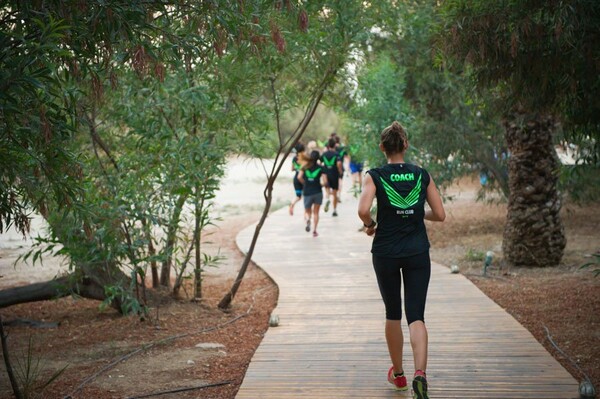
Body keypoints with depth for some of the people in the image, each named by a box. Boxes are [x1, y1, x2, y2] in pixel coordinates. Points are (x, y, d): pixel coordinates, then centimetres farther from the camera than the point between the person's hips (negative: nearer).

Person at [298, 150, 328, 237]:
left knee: (307, 212, 16)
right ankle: (314, 231, 6)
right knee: (316, 213, 14)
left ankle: (307, 219, -18)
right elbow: (325, 181, -9)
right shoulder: (320, 168, -2)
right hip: (318, 192, -1)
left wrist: (305, 183, 5)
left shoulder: (305, 167, 2)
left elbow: (299, 177, -11)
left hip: (307, 193, 1)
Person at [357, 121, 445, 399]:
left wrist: (370, 225, 0)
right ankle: (420, 373, -23)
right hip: (418, 252, 1)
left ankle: (398, 374, 29)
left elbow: (363, 210, -21)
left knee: (392, 314, 17)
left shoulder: (375, 176, -5)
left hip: (386, 253, -1)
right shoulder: (422, 175, 2)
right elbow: (439, 214, 3)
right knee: (416, 316, -1)